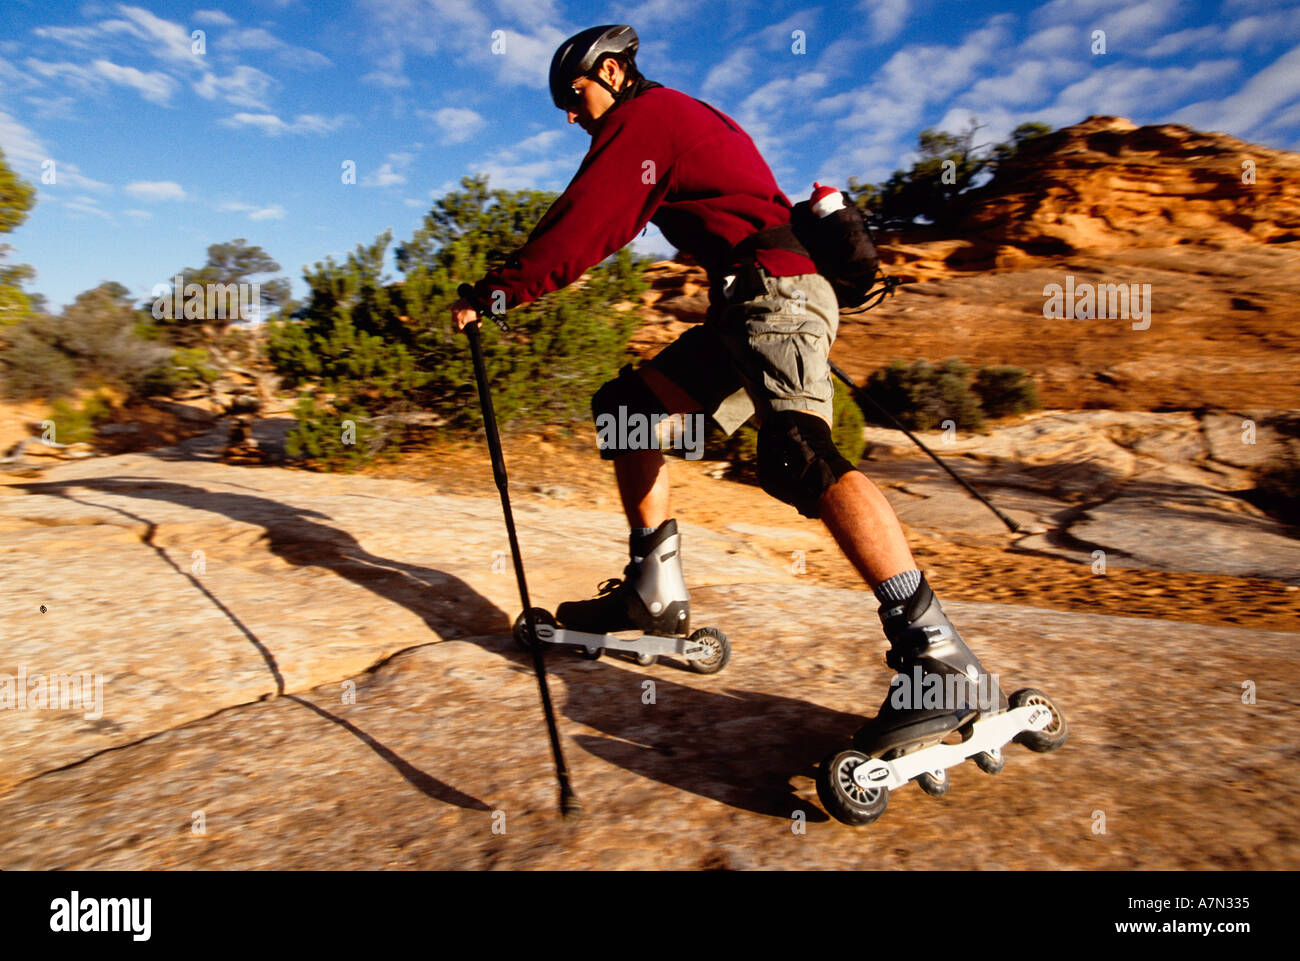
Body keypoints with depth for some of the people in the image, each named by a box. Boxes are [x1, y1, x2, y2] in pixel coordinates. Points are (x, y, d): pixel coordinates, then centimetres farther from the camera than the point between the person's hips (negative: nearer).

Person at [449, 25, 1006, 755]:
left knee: (798, 453, -29)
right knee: (629, 405, 8)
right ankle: (656, 593, 7)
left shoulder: (643, 117, 2)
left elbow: (584, 226, -8)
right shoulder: (681, 118, 30)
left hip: (773, 289, -10)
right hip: (745, 309, 10)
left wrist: (494, 293, -3)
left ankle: (942, 663, -32)